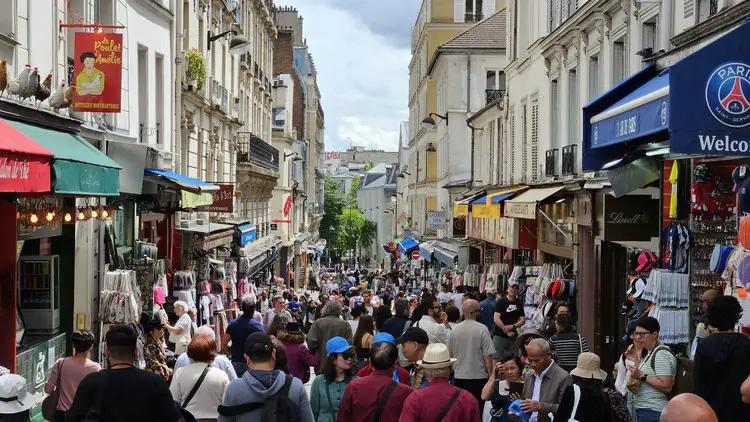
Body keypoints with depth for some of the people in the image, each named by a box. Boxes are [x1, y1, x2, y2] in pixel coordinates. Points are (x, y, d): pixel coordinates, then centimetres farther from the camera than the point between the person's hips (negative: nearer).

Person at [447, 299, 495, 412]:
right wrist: (491, 376, -3)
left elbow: (449, 355, 10)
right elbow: (487, 356, -13)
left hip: (459, 377, 4)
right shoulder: (481, 329, -12)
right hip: (478, 377, -4)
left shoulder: (454, 330, 2)